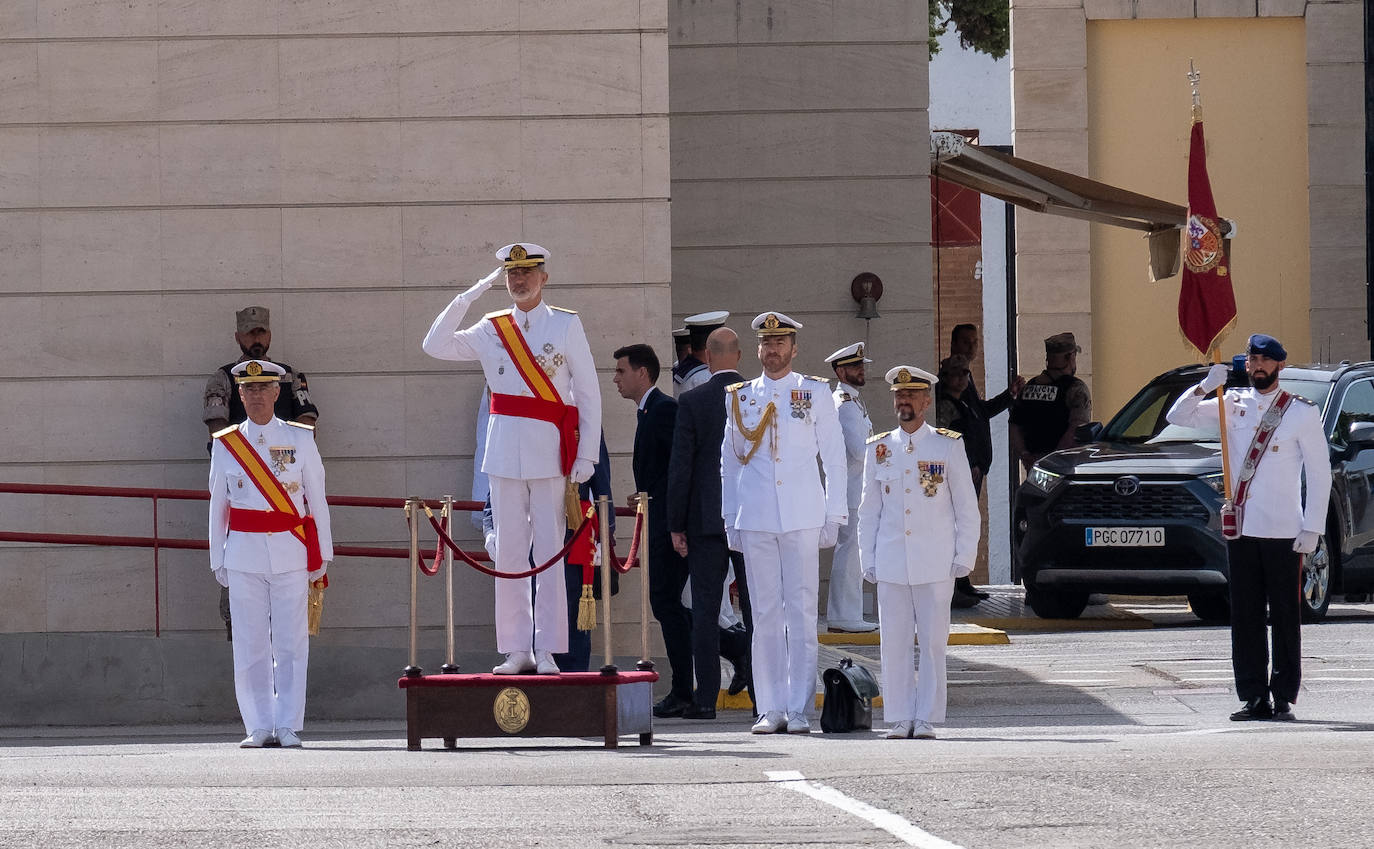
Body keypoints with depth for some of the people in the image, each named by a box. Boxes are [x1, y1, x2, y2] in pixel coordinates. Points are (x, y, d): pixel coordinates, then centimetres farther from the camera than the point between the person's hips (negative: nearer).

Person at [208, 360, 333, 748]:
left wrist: (321, 555, 6)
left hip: (290, 554, -1)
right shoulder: (225, 444, 8)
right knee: (250, 646, -1)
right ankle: (259, 727, 4)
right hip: (244, 553, 1)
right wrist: (218, 560, 11)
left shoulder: (299, 439, 6)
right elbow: (218, 505, 12)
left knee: (290, 643, -4)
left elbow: (316, 499, 9)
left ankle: (288, 726, 0)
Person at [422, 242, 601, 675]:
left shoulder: (566, 325, 3)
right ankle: (517, 651, 6)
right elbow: (435, 346, 3)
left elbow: (588, 393, 2)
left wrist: (586, 456, -4)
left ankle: (548, 652, -1)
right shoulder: (492, 330, 10)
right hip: (505, 453, 3)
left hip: (550, 454, -3)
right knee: (508, 555, 2)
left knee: (550, 556, -3)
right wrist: (468, 297, 0)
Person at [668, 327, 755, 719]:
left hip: (706, 518, -2)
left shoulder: (691, 402, -6)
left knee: (705, 608, 2)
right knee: (755, 606, 7)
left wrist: (676, 525, -1)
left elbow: (680, 466, -6)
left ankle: (706, 697, 0)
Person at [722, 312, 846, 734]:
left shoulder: (815, 393, 6)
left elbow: (834, 457, 7)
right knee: (765, 615, 1)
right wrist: (730, 520, 10)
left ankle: (800, 710, -2)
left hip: (802, 518, -2)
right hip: (755, 520, 2)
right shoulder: (739, 398, 11)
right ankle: (771, 709, 4)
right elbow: (729, 462, 16)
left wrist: (834, 514, 1)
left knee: (801, 612, -4)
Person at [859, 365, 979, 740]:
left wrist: (964, 557, -2)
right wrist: (868, 561, 8)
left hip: (936, 564, -2)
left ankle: (927, 719, 3)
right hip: (891, 564, 2)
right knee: (894, 643, 0)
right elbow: (869, 510, 14)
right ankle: (900, 718, 6)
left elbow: (967, 508, 4)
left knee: (933, 642, -1)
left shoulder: (949, 446, 3)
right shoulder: (878, 449, 10)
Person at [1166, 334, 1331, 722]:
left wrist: (1312, 528, -6)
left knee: (1285, 616, -2)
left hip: (1283, 530, -4)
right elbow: (1178, 416, 8)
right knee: (1245, 617, 4)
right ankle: (1254, 698, 7)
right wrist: (1206, 386, -9)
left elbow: (1319, 472, 0)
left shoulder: (1302, 412, 0)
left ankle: (1284, 697, 1)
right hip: (1240, 528, 4)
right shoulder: (1233, 405, 11)